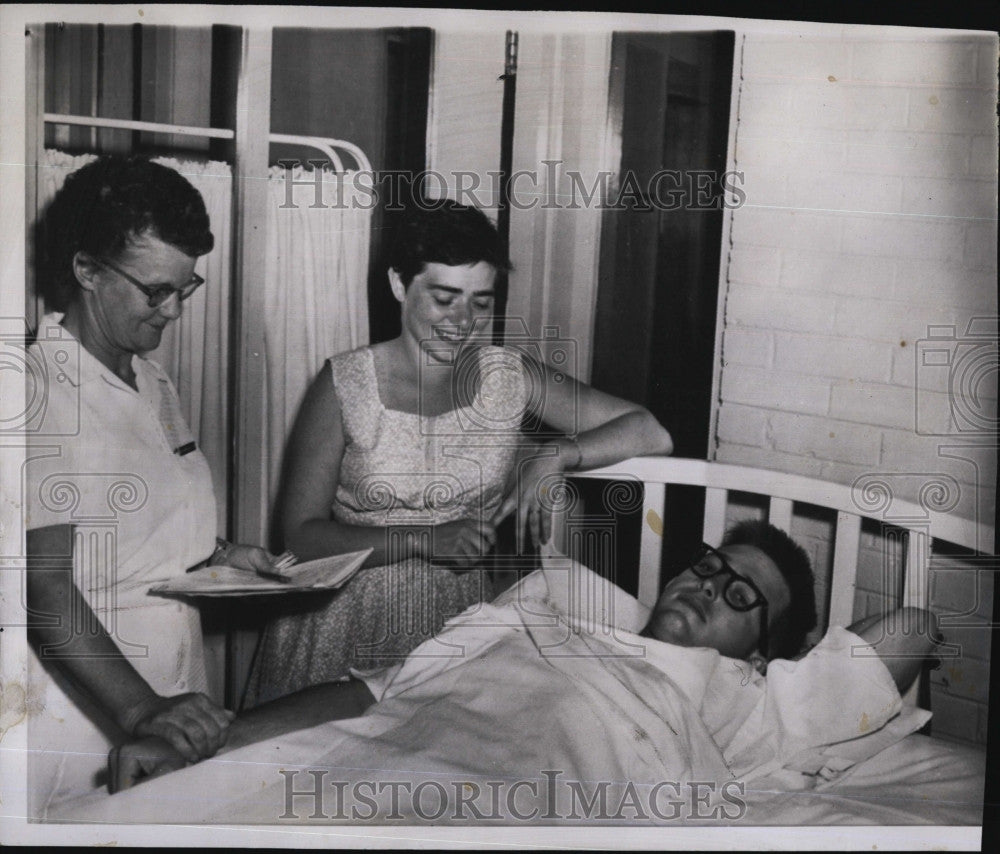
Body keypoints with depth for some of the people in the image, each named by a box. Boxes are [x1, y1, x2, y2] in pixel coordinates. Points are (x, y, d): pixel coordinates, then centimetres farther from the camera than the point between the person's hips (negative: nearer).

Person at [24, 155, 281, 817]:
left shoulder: (154, 383, 11)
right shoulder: (42, 389, -16)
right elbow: (44, 584, -22)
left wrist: (216, 555, 4)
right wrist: (141, 711, -30)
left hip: (173, 698, 7)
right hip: (80, 720, -7)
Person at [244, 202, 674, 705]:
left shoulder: (511, 377, 5)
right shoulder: (346, 385, -1)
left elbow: (650, 433, 3)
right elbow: (302, 534, -5)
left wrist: (555, 455, -13)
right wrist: (424, 540, -17)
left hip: (462, 615, 2)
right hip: (350, 617, -1)